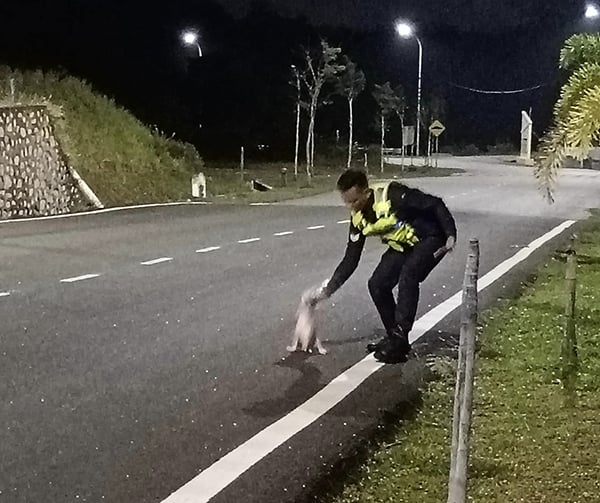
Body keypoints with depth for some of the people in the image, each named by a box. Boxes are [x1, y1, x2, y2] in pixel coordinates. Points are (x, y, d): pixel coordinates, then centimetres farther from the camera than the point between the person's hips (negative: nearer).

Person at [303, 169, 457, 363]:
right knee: (377, 285, -5)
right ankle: (394, 337, 11)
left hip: (430, 238, -7)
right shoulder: (358, 218, -8)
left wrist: (451, 235, -30)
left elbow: (435, 205, -24)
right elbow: (351, 259, -2)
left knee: (407, 275, -30)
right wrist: (327, 289, -6)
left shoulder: (393, 195, -31)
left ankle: (399, 339, -22)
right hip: (403, 245, 7)